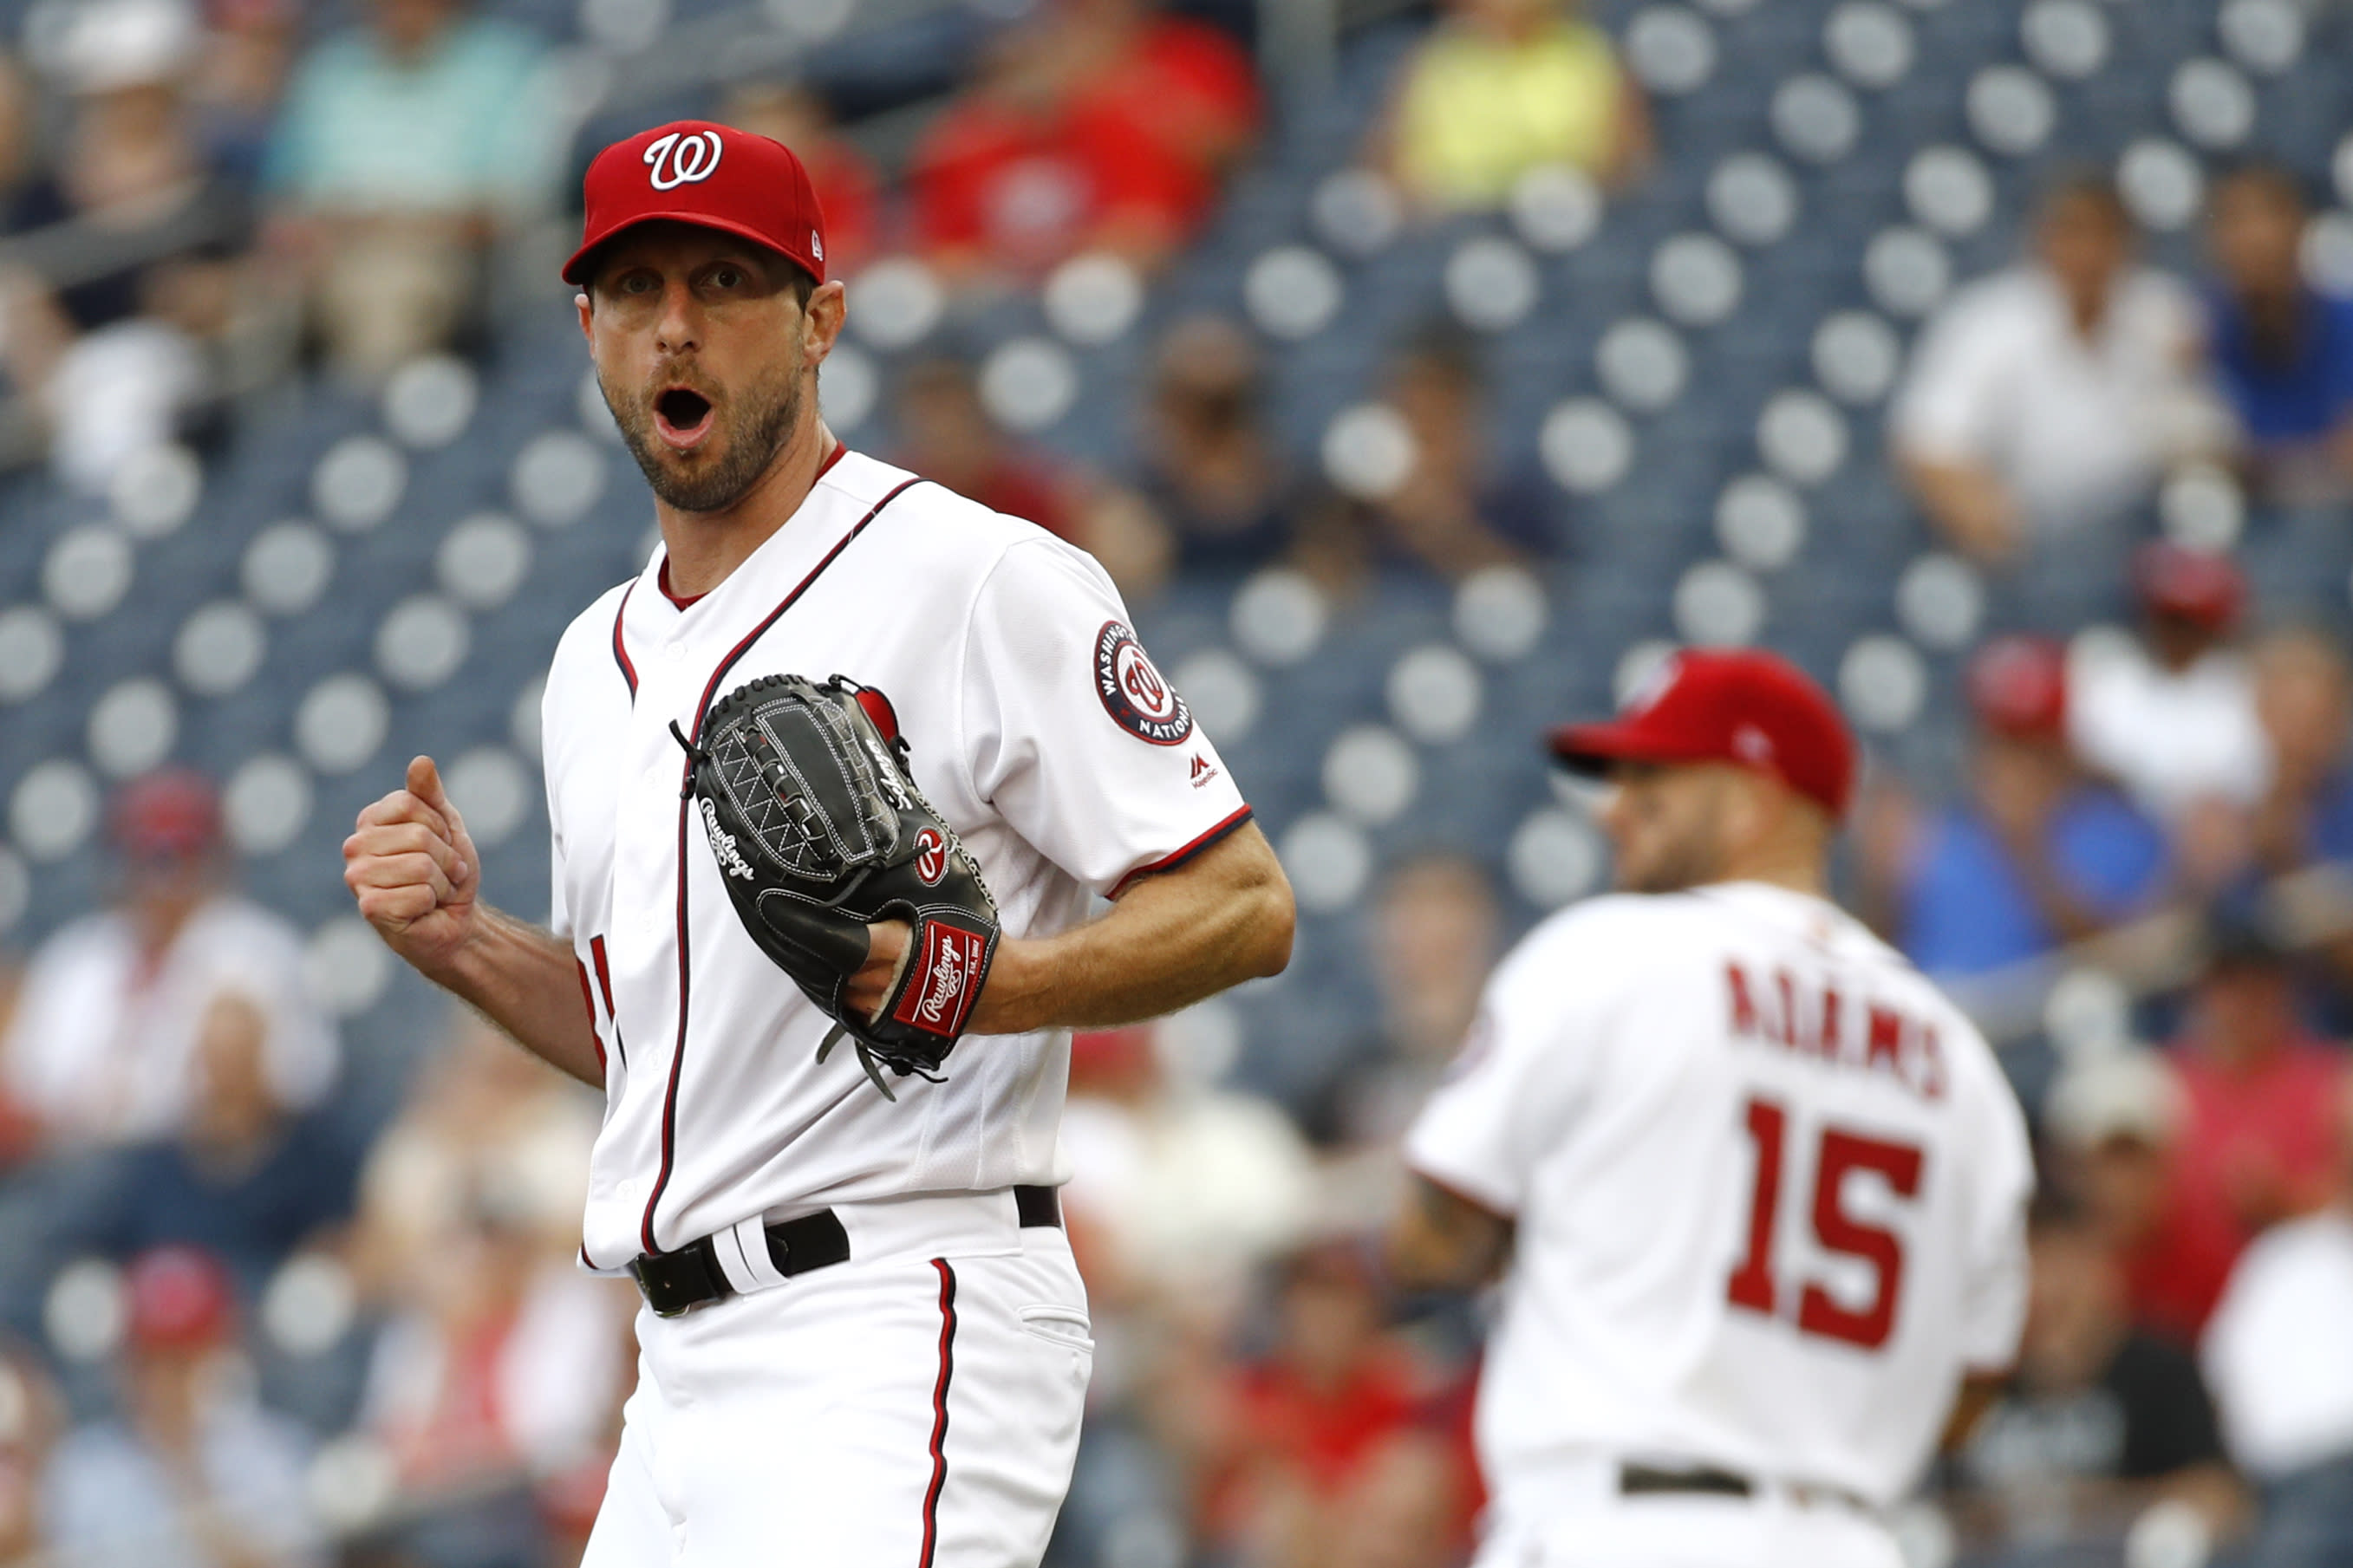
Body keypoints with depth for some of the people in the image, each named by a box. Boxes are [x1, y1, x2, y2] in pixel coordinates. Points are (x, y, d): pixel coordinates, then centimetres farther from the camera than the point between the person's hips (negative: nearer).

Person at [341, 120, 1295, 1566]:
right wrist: (462, 944, 10)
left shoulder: (983, 582, -5)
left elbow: (1247, 908, -8)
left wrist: (978, 988, -23)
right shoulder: (599, 661, 19)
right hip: (687, 1370, 8)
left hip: (901, 1340, -8)